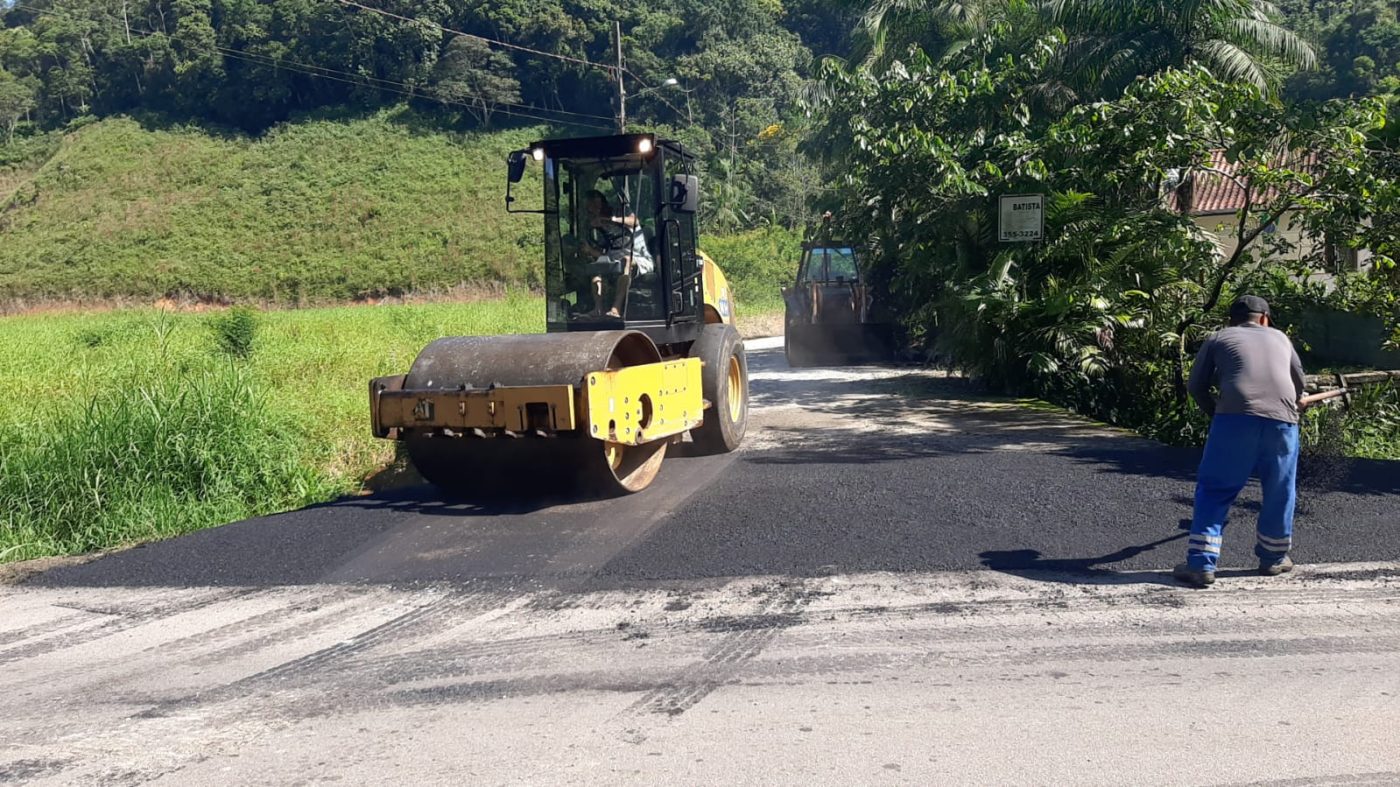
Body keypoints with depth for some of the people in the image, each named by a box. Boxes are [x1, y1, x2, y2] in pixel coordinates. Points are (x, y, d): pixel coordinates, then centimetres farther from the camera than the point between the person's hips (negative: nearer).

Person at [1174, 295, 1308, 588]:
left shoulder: (1217, 338, 19)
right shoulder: (1279, 337, 28)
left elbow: (1195, 386, 15)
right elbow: (1299, 380, 43)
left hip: (1235, 418, -2)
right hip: (1282, 420, 2)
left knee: (1214, 490, 5)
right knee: (1279, 492, 20)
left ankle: (1201, 564, -2)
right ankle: (1273, 558, 34)